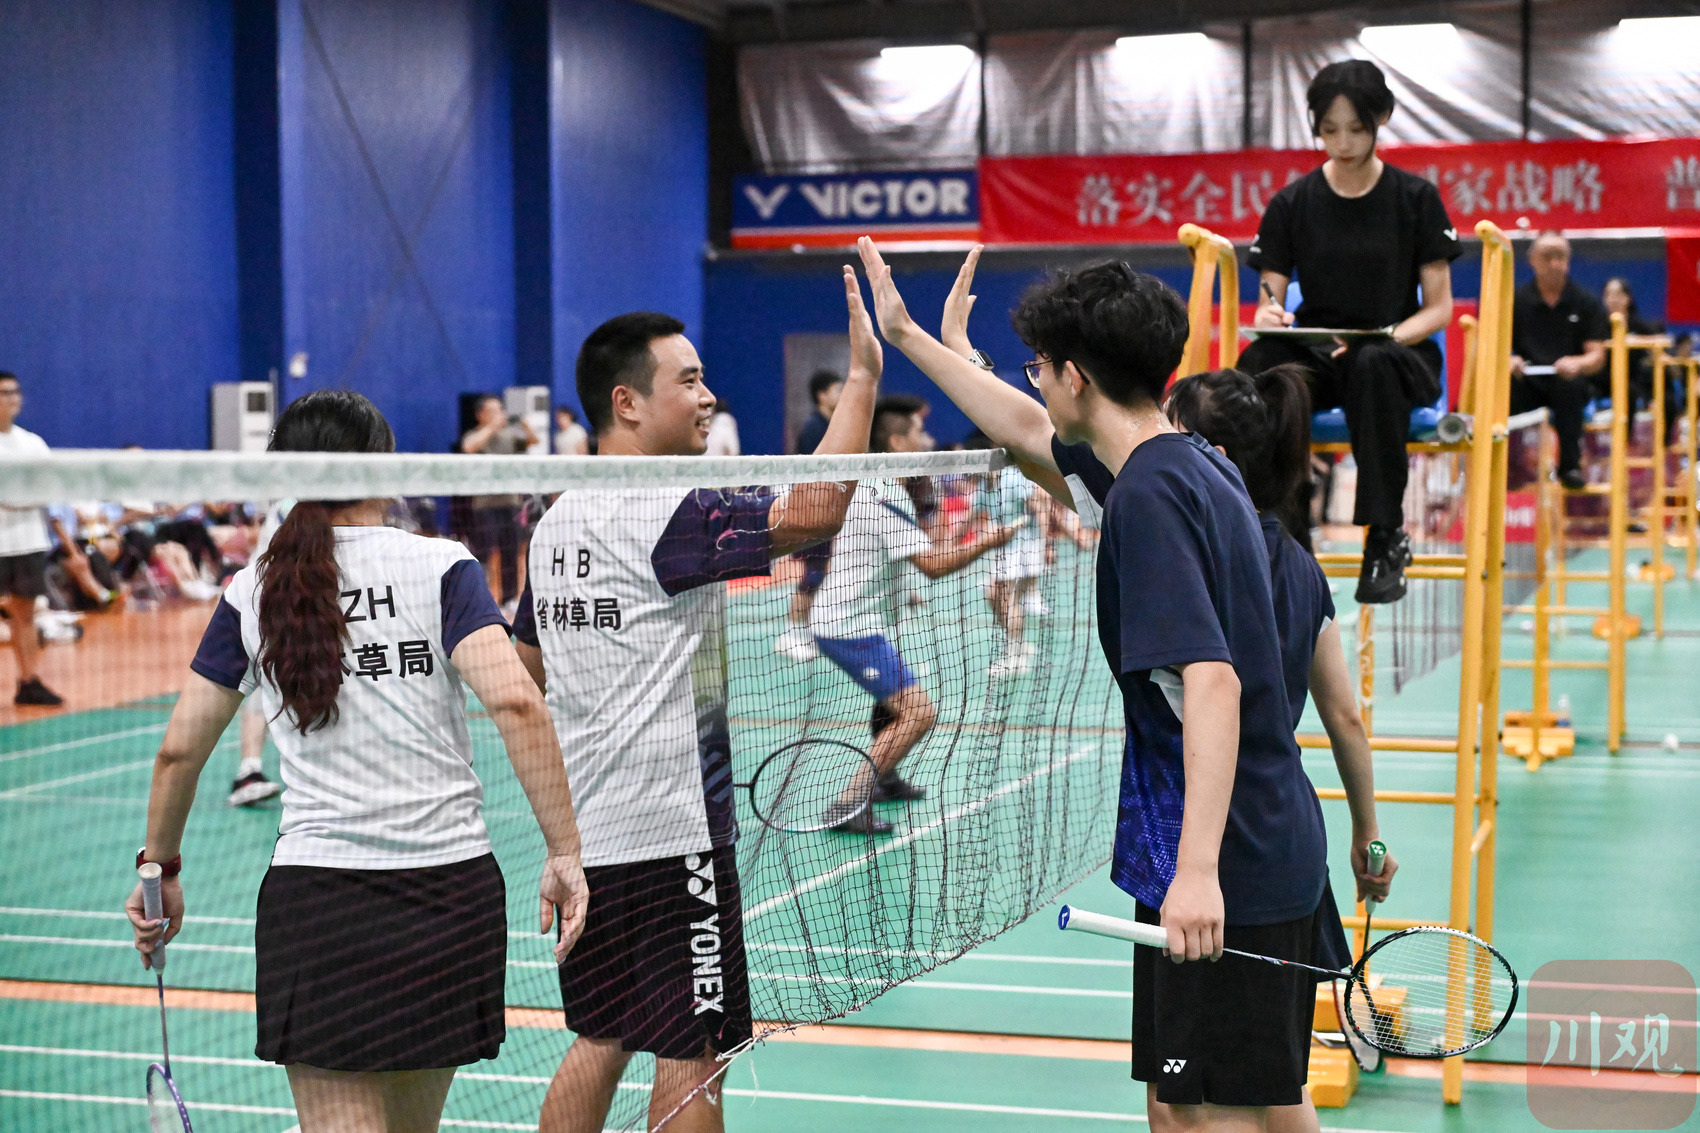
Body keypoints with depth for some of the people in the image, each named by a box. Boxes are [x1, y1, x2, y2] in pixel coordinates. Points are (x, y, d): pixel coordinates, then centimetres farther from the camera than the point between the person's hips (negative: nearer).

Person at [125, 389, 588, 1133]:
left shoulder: (253, 591, 6)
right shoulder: (441, 568, 0)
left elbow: (179, 749, 10)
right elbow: (516, 705, -14)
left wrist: (160, 864, 24)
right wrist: (565, 853, -12)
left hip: (316, 897, 0)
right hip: (453, 889, 1)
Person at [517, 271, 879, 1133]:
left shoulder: (558, 521, 11)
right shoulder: (665, 513, -16)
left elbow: (527, 670, 19)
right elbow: (811, 513, -26)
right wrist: (862, 376, -22)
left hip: (584, 830, 9)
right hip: (670, 830, -9)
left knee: (600, 1041, 16)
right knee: (694, 1054, 0)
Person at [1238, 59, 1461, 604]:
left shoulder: (1415, 198, 2)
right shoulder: (1291, 203, 7)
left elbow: (1439, 306, 1)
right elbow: (1269, 299, 6)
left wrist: (1388, 337, -19)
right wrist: (1269, 316, -20)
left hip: (1397, 353, -2)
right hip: (1316, 355, 2)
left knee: (1374, 364, -40)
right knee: (1257, 362, -34)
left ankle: (1386, 538, -32)